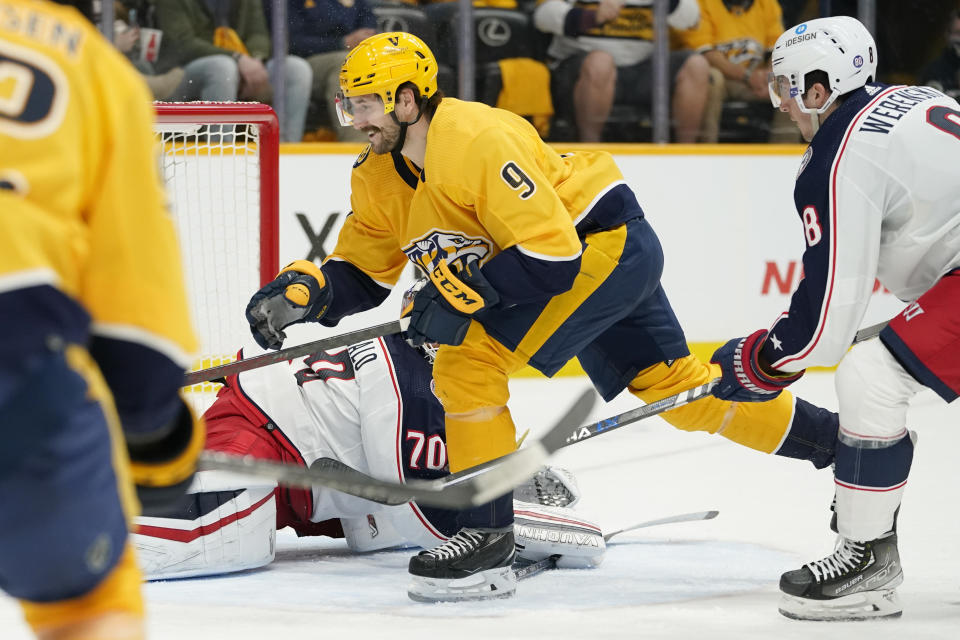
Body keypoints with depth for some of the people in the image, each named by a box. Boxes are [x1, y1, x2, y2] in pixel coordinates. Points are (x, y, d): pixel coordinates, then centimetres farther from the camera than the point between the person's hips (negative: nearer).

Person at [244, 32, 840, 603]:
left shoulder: (478, 141, -28)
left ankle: (489, 535, -14)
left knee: (469, 359, -19)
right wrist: (303, 290, -12)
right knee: (676, 387, 13)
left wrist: (465, 293, -33)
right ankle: (837, 440, 23)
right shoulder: (379, 177, 0)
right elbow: (361, 274, 7)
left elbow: (551, 251, -30)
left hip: (609, 243, -10)